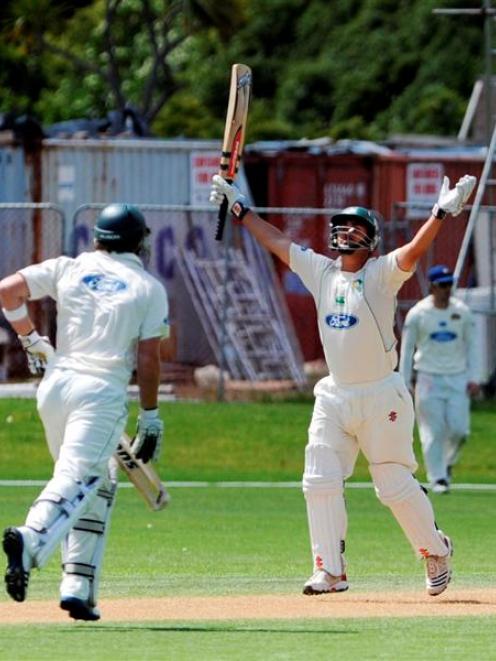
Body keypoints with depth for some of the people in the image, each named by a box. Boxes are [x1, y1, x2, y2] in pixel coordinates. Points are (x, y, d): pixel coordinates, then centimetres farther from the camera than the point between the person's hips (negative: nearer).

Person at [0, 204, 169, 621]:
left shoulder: (69, 269, 11)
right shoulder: (148, 288, 4)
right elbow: (148, 358, -1)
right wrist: (150, 415, 7)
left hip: (55, 384, 5)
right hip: (103, 391, -5)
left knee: (99, 483, 18)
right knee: (78, 478, -17)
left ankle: (79, 587, 11)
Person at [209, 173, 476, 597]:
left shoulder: (381, 275, -7)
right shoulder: (321, 271, 8)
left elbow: (413, 252, -25)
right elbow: (276, 241, 16)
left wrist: (443, 213, -40)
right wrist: (239, 207, 19)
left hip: (381, 398, -5)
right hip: (334, 399, 5)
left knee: (397, 486, -1)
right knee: (320, 482, -4)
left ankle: (436, 551, 21)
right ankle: (330, 572, 3)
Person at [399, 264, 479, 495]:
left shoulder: (462, 312, 3)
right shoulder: (417, 314, -4)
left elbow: (471, 345, 8)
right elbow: (407, 348, 2)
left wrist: (473, 378, 1)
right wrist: (405, 382, -2)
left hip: (458, 379, 2)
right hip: (428, 378, -2)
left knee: (459, 430, -5)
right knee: (433, 432, -5)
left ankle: (447, 463, 23)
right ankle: (437, 478, 4)